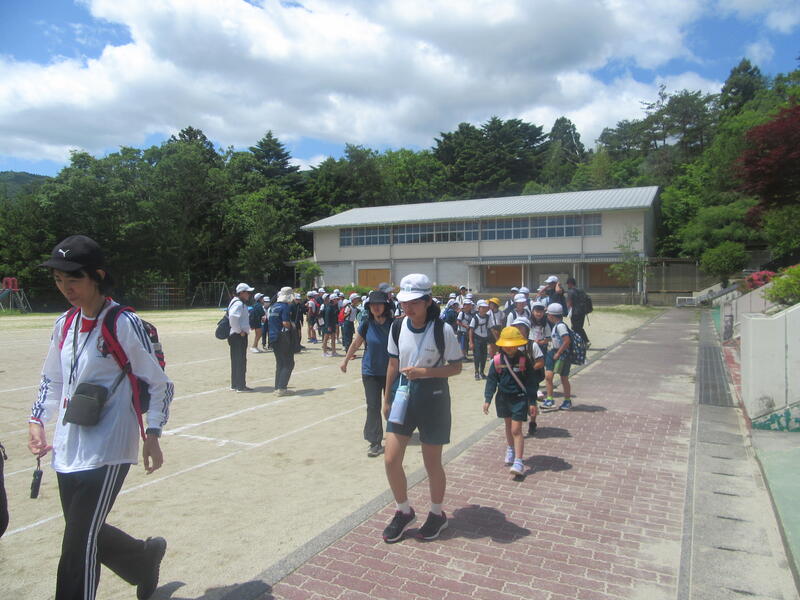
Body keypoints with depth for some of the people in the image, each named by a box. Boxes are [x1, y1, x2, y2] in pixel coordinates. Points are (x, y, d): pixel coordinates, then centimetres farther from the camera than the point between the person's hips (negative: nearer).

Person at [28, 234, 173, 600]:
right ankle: (146, 556, 42)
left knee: (80, 541, -4)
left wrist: (152, 434, -15)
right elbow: (52, 379, 19)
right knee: (86, 535, 17)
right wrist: (37, 421, 7)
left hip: (107, 450, -7)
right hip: (67, 448, 7)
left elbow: (159, 383, -10)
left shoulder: (124, 324, -13)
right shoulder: (64, 324, 8)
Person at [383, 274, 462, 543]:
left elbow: (456, 367, -8)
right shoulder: (398, 327, -1)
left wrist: (425, 371, -23)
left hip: (432, 397, -4)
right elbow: (393, 364, 9)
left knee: (432, 463, 9)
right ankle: (404, 512, 27)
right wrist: (386, 398, 12)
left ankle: (437, 514, 35)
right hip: (403, 393, 4)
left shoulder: (442, 329, -15)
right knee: (391, 460, 2)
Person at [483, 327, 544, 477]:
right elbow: (491, 380, 1)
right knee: (508, 426, 22)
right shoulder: (497, 360, -5)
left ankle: (518, 462, -7)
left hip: (519, 398, -4)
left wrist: (532, 402, -6)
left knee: (516, 430, -9)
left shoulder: (524, 360, -11)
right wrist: (487, 399, -3)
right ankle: (510, 449, 45)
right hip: (503, 397, 4)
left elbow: (531, 382, -6)